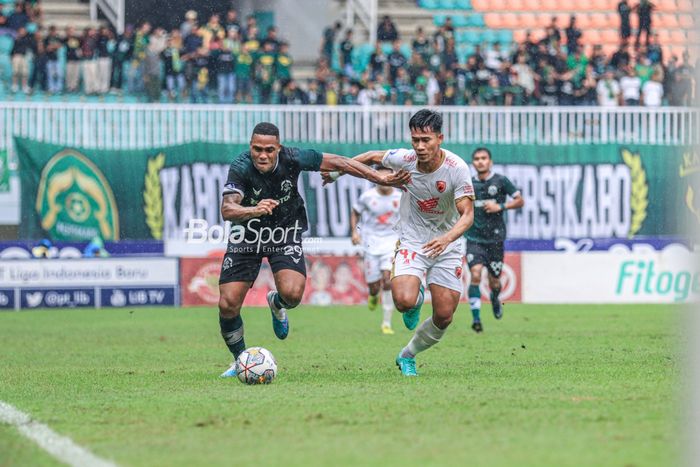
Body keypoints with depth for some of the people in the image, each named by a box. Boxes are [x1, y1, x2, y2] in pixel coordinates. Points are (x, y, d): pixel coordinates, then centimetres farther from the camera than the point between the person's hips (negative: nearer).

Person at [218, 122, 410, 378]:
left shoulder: (292, 158, -20)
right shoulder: (241, 167, -25)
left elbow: (338, 162, -9)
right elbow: (227, 209, -38)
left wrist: (381, 178, -9)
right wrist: (254, 210, -58)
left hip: (285, 233, 0)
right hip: (247, 235, 0)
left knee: (292, 293, -24)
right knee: (228, 305, -9)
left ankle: (276, 303, 16)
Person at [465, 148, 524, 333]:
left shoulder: (500, 181, -1)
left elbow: (520, 201, 1)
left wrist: (500, 206, -12)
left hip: (495, 239, -1)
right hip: (474, 239, 1)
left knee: (494, 281, 7)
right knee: (476, 274, -20)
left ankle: (495, 298, 44)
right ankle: (476, 317, -16)